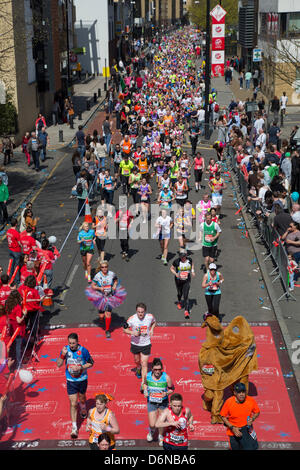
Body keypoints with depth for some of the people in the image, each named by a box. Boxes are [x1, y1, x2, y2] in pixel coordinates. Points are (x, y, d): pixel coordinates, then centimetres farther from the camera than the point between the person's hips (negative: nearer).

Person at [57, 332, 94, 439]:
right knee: (73, 404, -5)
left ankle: (83, 409, 59)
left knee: (82, 398, 23)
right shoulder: (65, 349, -11)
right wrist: (62, 355, -26)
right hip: (71, 381, 0)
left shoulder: (83, 350, -17)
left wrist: (80, 367, -21)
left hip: (82, 380, 0)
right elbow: (58, 364, -9)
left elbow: (91, 363, -6)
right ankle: (74, 428, -1)